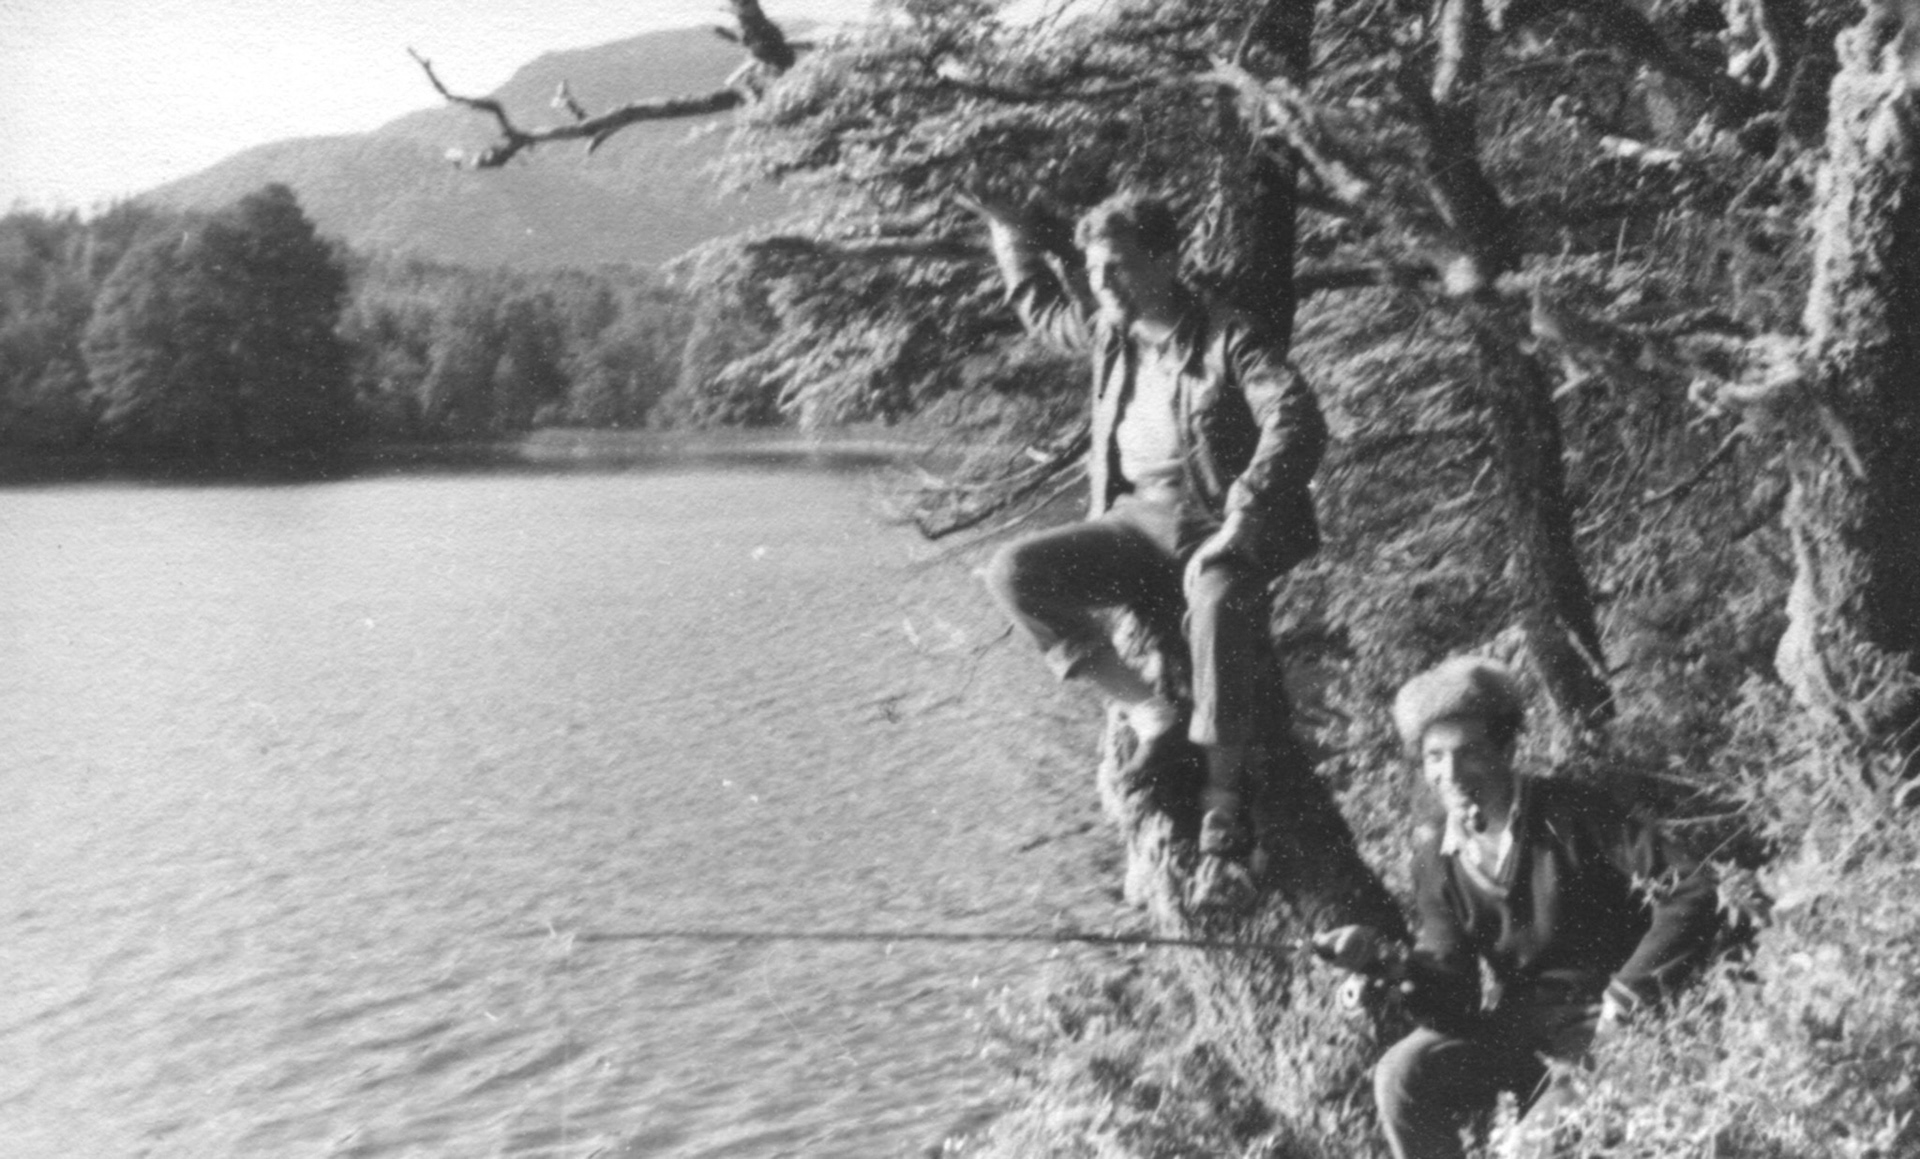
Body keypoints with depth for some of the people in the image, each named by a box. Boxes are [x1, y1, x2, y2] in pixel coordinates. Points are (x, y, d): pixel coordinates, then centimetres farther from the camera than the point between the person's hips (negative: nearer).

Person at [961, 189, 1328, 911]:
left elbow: (1298, 423, -21)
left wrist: (1243, 515, -31)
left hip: (1217, 524, -6)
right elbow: (1042, 311, 36)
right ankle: (1149, 712, -18)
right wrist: (1011, 234, 28)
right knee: (1017, 573, -16)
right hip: (1137, 520, 6)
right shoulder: (1109, 330, 13)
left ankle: (1223, 817, -39)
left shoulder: (1227, 340, -7)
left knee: (1217, 592, -41)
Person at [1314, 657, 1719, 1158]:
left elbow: (1691, 896, -19)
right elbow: (1455, 998, -3)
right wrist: (1392, 962, -23)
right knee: (1401, 1077, -19)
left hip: (1599, 1023, -5)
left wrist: (1626, 996, -20)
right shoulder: (1436, 855, 0)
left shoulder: (1570, 814, -14)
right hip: (1513, 1022, 5)